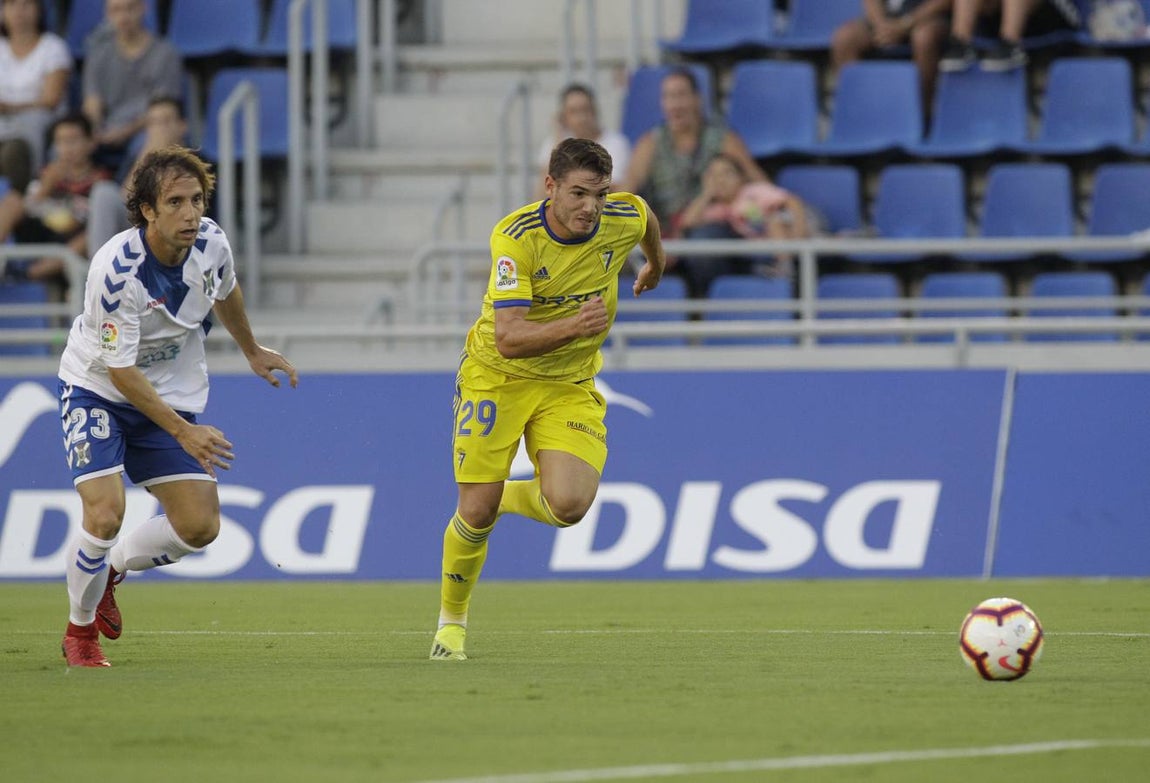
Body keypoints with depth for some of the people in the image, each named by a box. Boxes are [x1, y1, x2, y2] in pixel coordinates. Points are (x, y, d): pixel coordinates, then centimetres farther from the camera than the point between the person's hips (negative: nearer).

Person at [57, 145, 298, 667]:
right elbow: (120, 370, -26)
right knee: (105, 514, -22)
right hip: (98, 392, -5)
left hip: (171, 396, 5)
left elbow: (226, 292, 12)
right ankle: (80, 629, 4)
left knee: (199, 526, -2)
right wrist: (184, 432, -29)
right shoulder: (116, 270, -31)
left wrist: (252, 351, 26)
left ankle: (111, 569, 27)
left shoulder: (211, 243, -14)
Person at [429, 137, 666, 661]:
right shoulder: (515, 238, -26)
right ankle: (452, 619, 23)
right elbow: (508, 338, -32)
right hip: (497, 377, -3)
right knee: (477, 512, -5)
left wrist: (655, 267, 34)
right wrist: (574, 326, -47)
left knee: (569, 506, -20)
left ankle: (510, 496, 16)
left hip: (570, 385, 3)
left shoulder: (624, 219, -13)